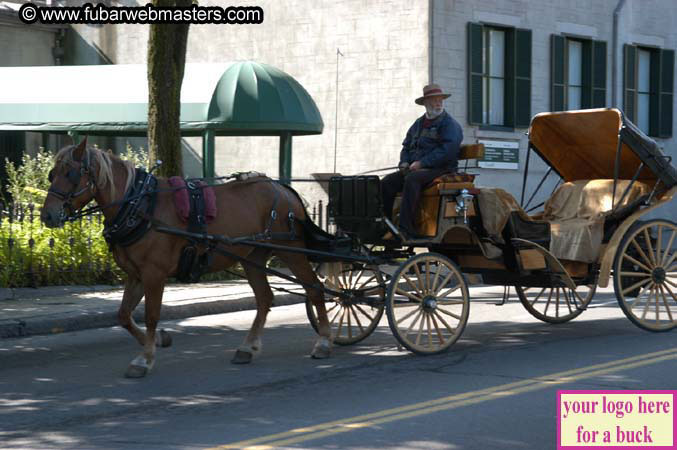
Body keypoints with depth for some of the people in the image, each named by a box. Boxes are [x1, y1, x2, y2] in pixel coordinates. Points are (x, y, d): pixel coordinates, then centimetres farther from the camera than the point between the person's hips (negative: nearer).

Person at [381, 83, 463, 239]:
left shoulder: (450, 124, -2)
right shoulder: (418, 124, 22)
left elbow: (447, 150, -16)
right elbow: (407, 146, 26)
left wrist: (421, 163, -20)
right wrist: (404, 162, 3)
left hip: (441, 170, -8)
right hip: (413, 169, 8)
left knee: (412, 179, -35)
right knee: (387, 182, -12)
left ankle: (405, 229, -41)